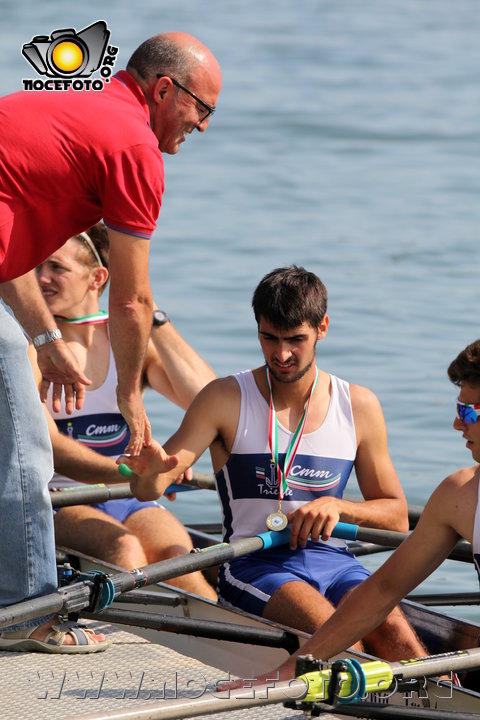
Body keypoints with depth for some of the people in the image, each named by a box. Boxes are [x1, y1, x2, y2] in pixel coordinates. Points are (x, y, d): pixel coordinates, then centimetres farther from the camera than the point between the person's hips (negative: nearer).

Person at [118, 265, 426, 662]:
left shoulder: (359, 406, 11)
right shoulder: (226, 399, 3)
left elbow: (396, 516, 17)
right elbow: (149, 489, -6)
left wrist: (336, 506, -4)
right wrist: (149, 471, -31)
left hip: (333, 559, 3)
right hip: (254, 564, -3)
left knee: (393, 632, -31)